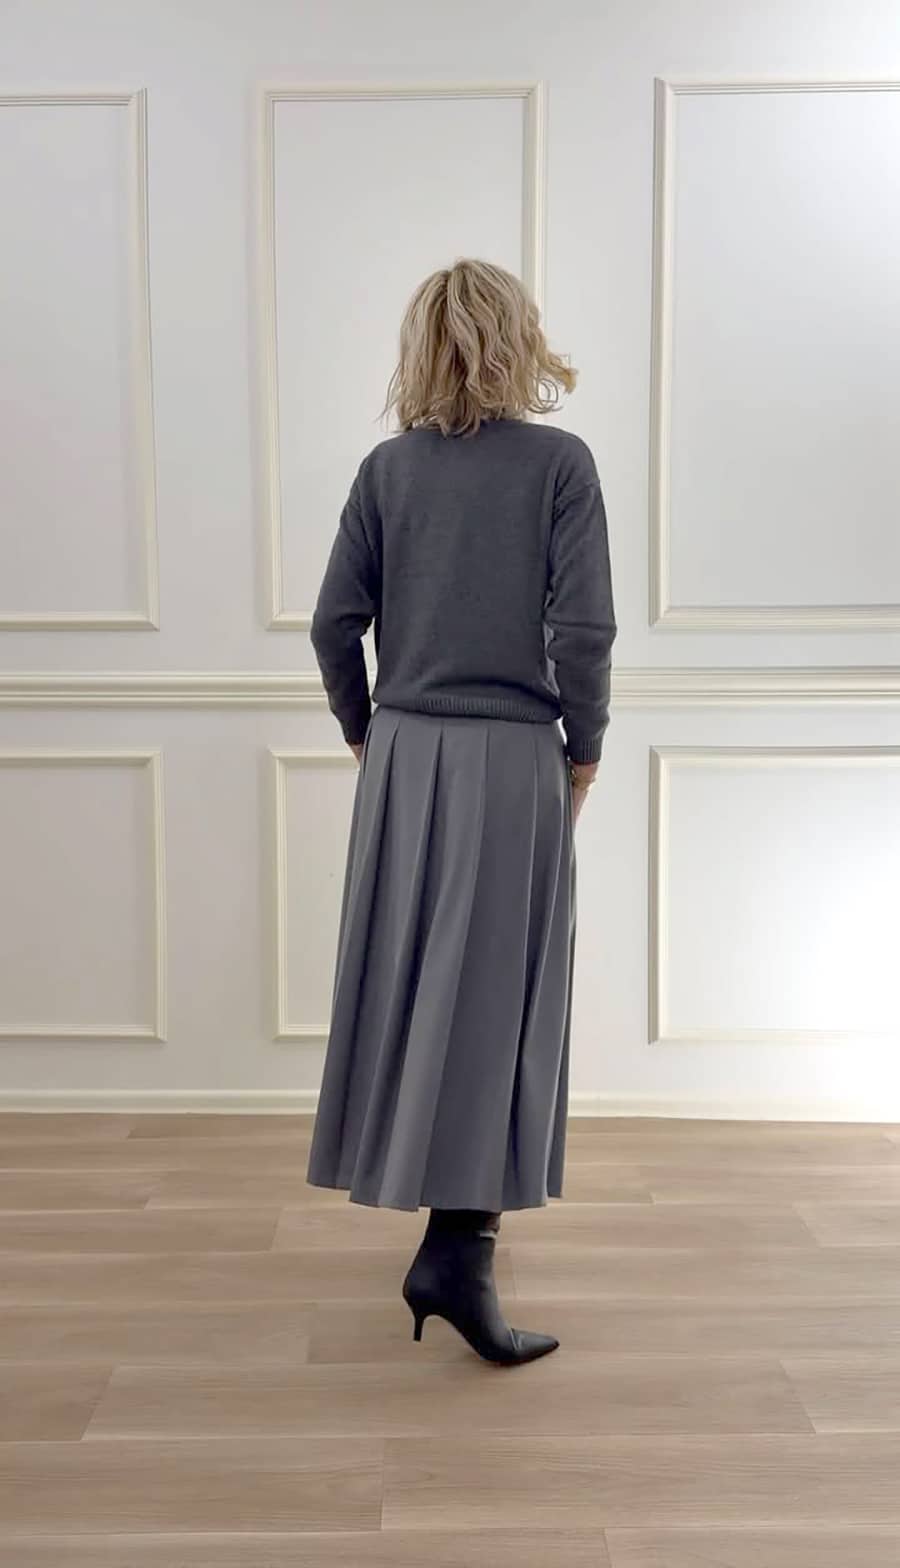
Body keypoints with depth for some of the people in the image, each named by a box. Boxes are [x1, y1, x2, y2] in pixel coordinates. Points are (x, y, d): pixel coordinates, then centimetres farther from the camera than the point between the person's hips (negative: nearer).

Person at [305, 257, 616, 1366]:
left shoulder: (388, 468, 3)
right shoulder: (559, 462, -6)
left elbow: (334, 622, 1)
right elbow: (584, 629, -12)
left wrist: (364, 732, 14)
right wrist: (585, 749, 1)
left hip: (403, 757, 4)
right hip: (514, 760, -4)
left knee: (406, 983, 14)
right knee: (495, 997, 0)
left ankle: (434, 1194, 32)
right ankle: (455, 1246, -2)